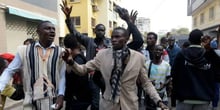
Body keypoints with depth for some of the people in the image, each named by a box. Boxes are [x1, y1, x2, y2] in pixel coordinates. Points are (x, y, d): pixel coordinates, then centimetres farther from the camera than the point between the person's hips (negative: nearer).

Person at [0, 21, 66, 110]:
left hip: (53, 100, 1)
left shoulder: (60, 52, -1)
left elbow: (62, 76, -3)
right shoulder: (24, 50, -1)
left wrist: (61, 95, -12)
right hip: (31, 102, 0)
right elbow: (9, 71, 3)